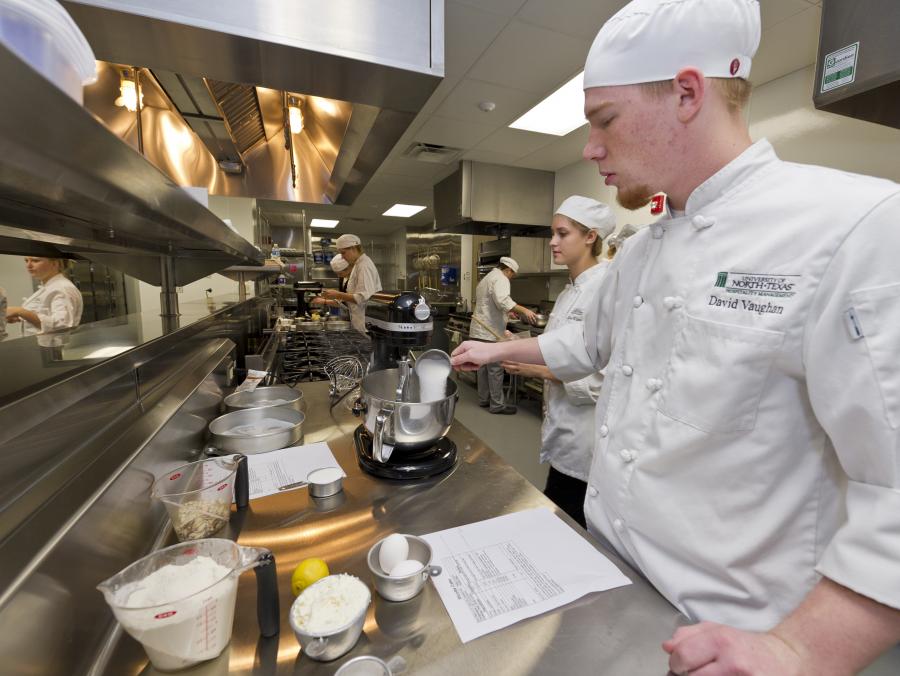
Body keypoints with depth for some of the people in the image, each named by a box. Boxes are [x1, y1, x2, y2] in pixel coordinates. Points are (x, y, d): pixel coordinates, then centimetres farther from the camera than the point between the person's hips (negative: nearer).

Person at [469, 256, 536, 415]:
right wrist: (523, 310, -30)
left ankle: (484, 399, 24)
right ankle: (497, 404, 3)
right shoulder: (500, 278, -10)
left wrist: (506, 312, 39)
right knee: (495, 368, -4)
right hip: (490, 331, -10)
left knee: (484, 366, 15)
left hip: (481, 330, 10)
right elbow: (503, 300, -29)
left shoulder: (486, 278, 22)